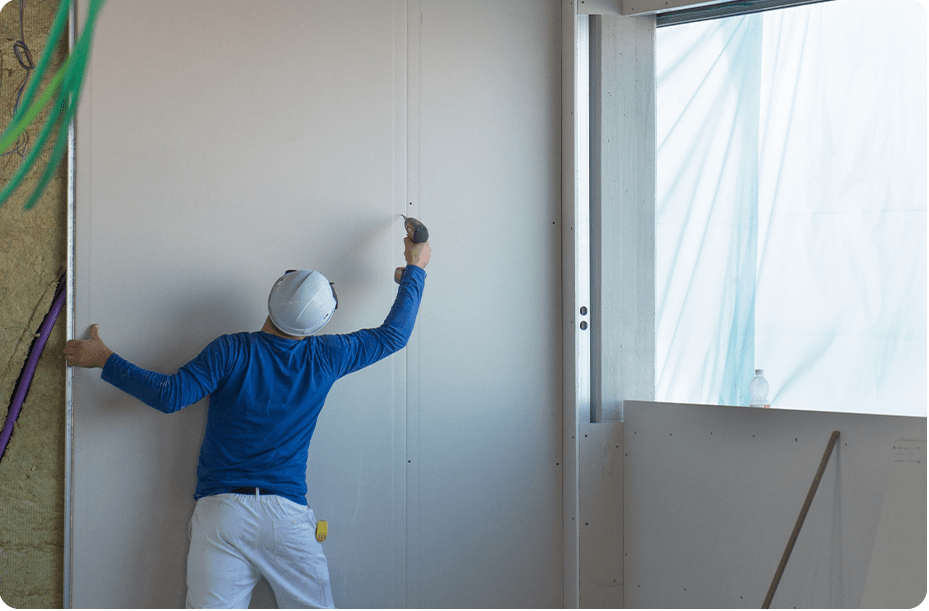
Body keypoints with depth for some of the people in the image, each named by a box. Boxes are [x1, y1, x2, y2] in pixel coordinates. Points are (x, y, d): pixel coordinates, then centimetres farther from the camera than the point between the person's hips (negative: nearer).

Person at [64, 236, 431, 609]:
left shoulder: (231, 352, -5)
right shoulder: (323, 358, 2)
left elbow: (169, 396, -8)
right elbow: (394, 334, 14)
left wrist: (105, 360, 3)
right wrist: (415, 268, 27)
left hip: (221, 510, -1)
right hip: (289, 518, 1)